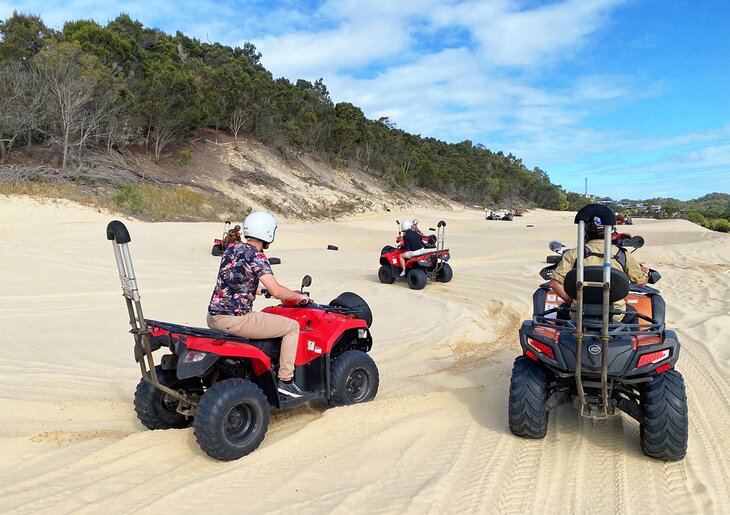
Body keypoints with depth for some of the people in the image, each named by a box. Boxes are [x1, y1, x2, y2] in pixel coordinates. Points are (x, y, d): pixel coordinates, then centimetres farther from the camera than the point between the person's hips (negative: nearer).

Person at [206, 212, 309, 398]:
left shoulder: (231, 249, 12)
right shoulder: (256, 256, -13)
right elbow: (276, 291, -20)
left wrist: (257, 289, 38)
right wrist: (299, 296, -2)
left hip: (213, 316, 9)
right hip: (235, 319, -9)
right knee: (292, 326, 2)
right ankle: (285, 380, 5)